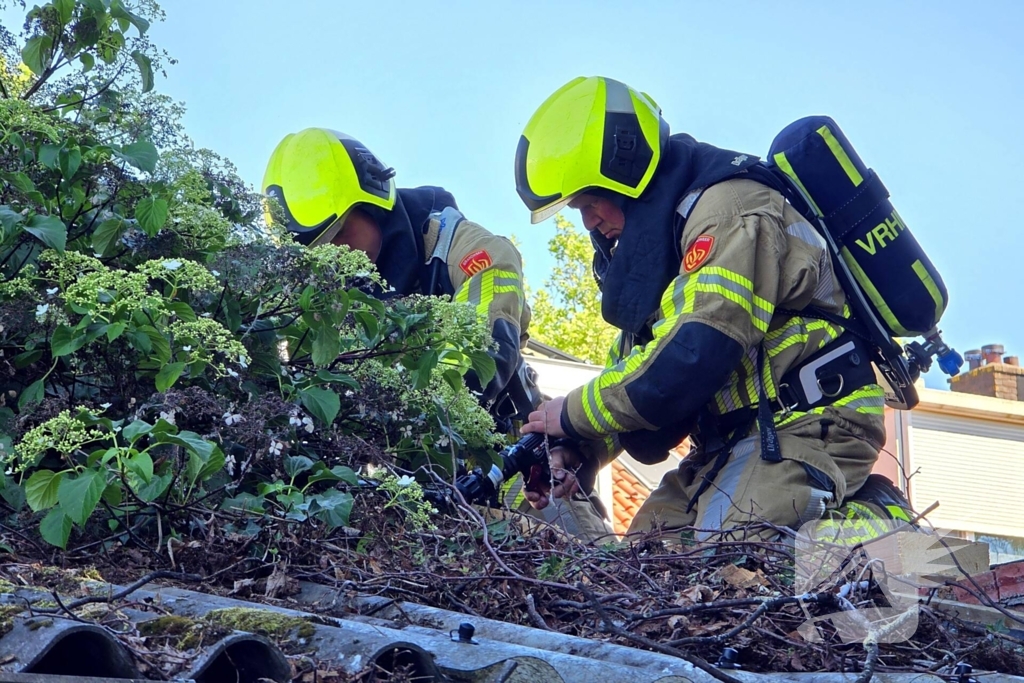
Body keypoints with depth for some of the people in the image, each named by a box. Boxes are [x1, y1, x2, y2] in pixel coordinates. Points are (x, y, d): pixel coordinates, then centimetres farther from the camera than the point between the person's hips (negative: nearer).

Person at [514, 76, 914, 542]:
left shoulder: (727, 209, -17)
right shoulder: (659, 240, 16)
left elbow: (692, 359, -26)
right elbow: (640, 363, 17)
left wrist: (576, 414, -14)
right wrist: (583, 450, -1)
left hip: (812, 422, -10)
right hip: (744, 430, 10)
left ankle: (875, 522, -5)